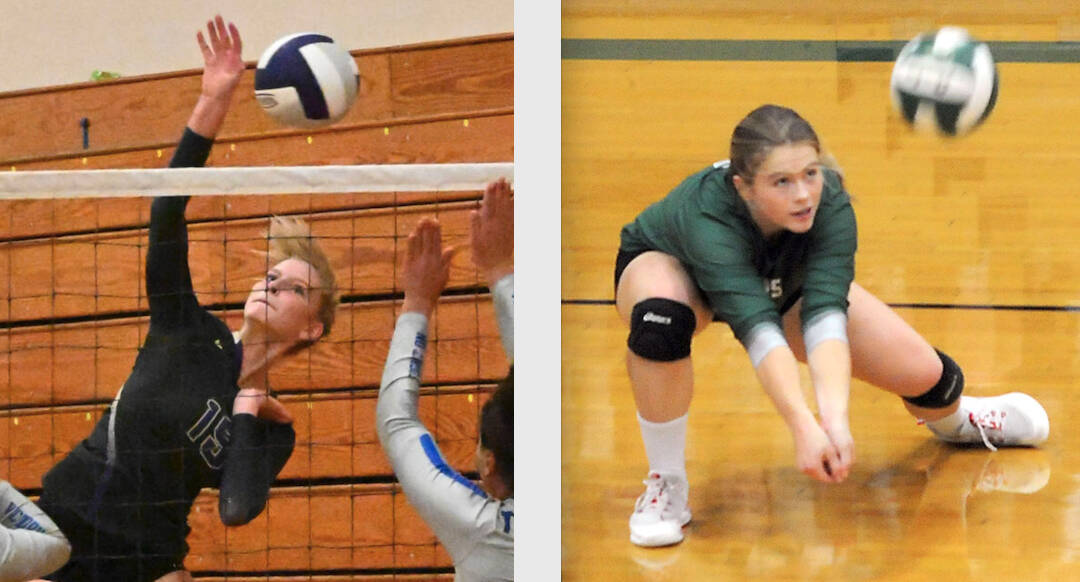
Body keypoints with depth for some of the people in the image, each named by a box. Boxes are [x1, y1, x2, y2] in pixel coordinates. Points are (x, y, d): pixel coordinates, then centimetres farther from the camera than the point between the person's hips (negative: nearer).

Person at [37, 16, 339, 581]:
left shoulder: (272, 424, 1)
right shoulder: (187, 331, 2)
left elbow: (238, 508, -18)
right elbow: (167, 216, -10)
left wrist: (245, 407, -8)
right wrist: (212, 104, -19)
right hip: (58, 528, 1)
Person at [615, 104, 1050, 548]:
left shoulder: (830, 204, -34)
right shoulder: (706, 214, -44)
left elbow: (824, 313, -44)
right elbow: (758, 327, -53)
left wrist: (834, 419, -59)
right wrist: (803, 429, -65)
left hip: (784, 284, 3)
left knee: (924, 373, -6)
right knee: (661, 318, -42)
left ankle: (954, 418, 35)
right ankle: (665, 482, -20)